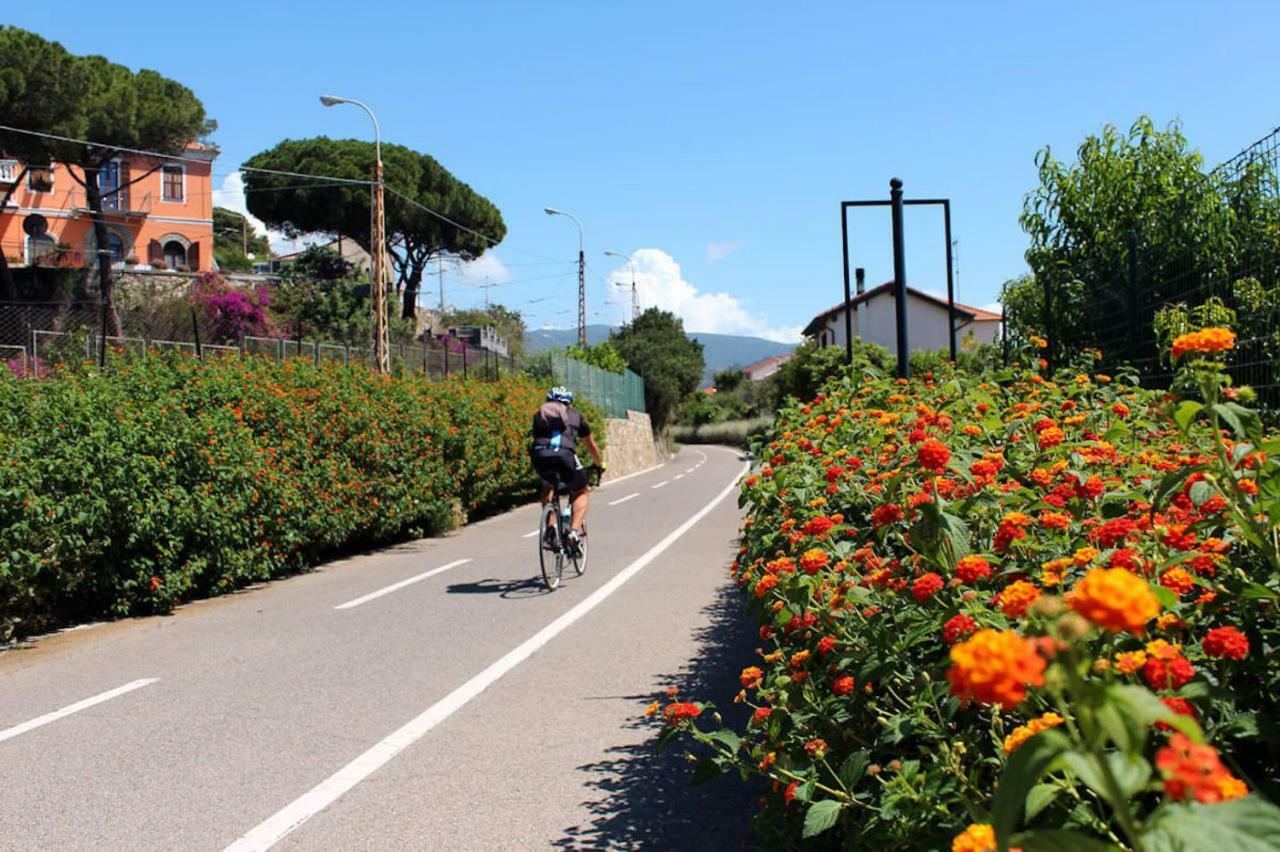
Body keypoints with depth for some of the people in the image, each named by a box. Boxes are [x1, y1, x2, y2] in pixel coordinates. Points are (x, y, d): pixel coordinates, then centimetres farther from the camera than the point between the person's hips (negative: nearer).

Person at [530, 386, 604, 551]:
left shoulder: (539, 414, 32)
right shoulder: (575, 414, 29)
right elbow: (590, 444, 40)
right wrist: (600, 464, 57)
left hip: (539, 454, 2)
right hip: (564, 454, -2)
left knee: (548, 486, 33)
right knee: (580, 492, 21)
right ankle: (575, 530, 1)